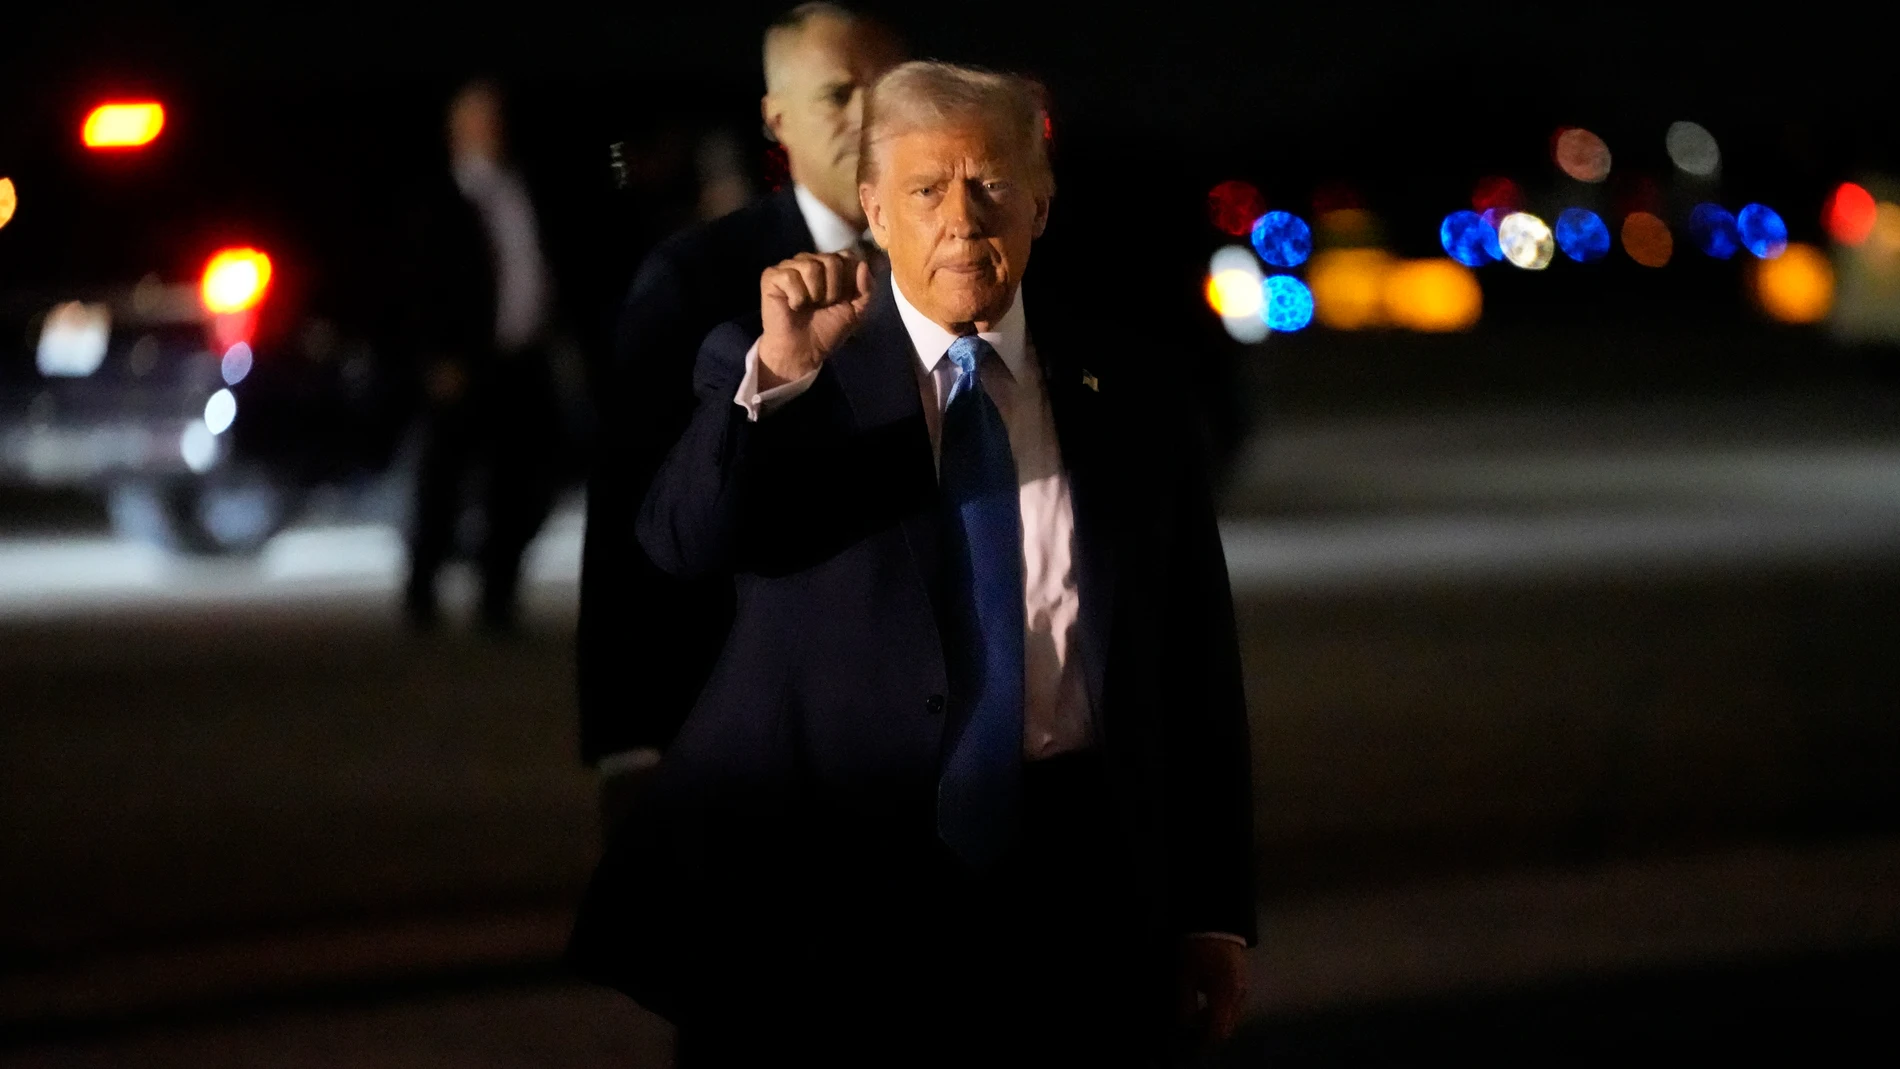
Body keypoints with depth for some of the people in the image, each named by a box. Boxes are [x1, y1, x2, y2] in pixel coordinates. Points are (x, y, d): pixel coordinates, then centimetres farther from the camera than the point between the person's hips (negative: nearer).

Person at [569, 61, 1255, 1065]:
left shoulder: (1120, 377, 8)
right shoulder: (764, 370, 1)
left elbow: (1195, 642, 8)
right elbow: (683, 541, -17)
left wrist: (1215, 909, 4)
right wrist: (778, 374, -33)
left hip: (1076, 870, 2)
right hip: (841, 865, -2)